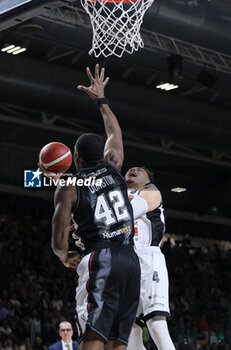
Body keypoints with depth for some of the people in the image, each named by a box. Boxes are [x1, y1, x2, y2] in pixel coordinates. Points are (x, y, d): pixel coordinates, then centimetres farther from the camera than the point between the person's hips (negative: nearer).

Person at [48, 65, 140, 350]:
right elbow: (115, 134, 36)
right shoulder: (112, 168, 14)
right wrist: (101, 99, 46)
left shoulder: (68, 189, 2)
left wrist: (66, 257, 19)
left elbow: (59, 241, -3)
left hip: (100, 260, -5)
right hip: (131, 259, 5)